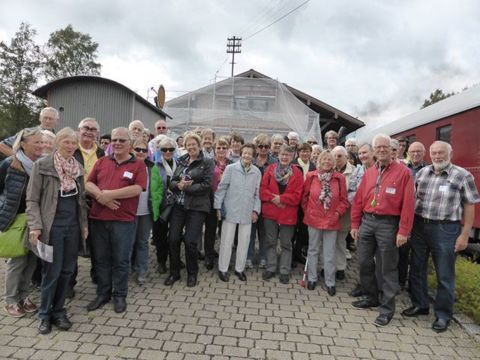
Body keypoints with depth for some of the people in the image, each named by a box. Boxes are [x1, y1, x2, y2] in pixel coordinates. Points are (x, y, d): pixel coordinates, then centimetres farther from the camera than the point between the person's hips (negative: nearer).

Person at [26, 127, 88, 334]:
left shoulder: (78, 168, 9)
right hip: (53, 226, -5)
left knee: (67, 270, 10)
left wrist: (84, 224, 12)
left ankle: (58, 310, 26)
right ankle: (44, 314, 21)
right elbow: (32, 199, -6)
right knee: (52, 271, 1)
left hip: (73, 226, 5)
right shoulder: (42, 166, -6)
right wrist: (35, 226, -15)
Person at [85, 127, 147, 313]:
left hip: (123, 220, -4)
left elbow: (137, 189, -13)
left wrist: (110, 194, -15)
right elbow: (89, 184, 6)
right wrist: (101, 196, -14)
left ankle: (120, 295, 23)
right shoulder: (101, 161, 11)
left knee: (121, 260, 7)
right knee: (101, 258, 14)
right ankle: (102, 293, 29)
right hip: (98, 218, 4)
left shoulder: (138, 165, -1)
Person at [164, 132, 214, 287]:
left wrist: (185, 187, -13)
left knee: (190, 241, -3)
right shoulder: (181, 161, 14)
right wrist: (178, 185, -15)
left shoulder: (207, 163, -2)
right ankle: (174, 273, 22)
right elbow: (172, 182, 8)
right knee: (173, 239, 3)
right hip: (179, 205, 5)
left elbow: (206, 185, -13)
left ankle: (192, 274, 19)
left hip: (197, 207, -4)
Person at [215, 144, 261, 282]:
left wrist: (256, 210, 2)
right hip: (230, 211, -2)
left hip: (247, 213, 2)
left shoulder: (257, 172, 1)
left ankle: (239, 268, 27)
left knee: (244, 242, 11)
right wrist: (218, 206, -4)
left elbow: (257, 193, 7)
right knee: (226, 241, 6)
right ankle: (223, 269, 21)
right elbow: (222, 188, -2)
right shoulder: (231, 168, -5)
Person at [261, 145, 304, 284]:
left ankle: (285, 271, 21)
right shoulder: (270, 169, 1)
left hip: (288, 214, -1)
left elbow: (297, 196, -9)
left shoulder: (297, 173, -3)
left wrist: (281, 198, -18)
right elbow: (262, 188, -4)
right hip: (270, 212, 2)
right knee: (271, 242, 13)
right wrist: (273, 198, -18)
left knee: (286, 244, 9)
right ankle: (271, 268, 27)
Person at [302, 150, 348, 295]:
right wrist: (307, 211, 2)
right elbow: (304, 196, 7)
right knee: (313, 250, 13)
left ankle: (330, 282, 19)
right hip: (314, 219, 1)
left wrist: (338, 212, -9)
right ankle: (312, 278, 27)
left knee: (330, 253, 5)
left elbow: (344, 200, 3)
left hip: (332, 221, 0)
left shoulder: (339, 178, -2)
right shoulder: (311, 176, -2)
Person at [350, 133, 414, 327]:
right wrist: (355, 224, 8)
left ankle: (387, 308, 16)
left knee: (388, 268, 4)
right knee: (364, 262, 12)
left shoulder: (403, 172, -5)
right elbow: (358, 200, 11)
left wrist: (403, 231, -14)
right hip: (366, 221, 5)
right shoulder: (368, 173, 10)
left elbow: (408, 203, -10)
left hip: (388, 224, -5)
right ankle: (371, 297, 31)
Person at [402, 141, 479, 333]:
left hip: (445, 229, -4)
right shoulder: (422, 172, 7)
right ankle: (420, 304, 32)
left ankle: (443, 314, 22)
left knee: (444, 275, 6)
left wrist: (464, 235, -9)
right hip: (419, 226, 5)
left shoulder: (463, 176, -5)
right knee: (417, 268, 15)